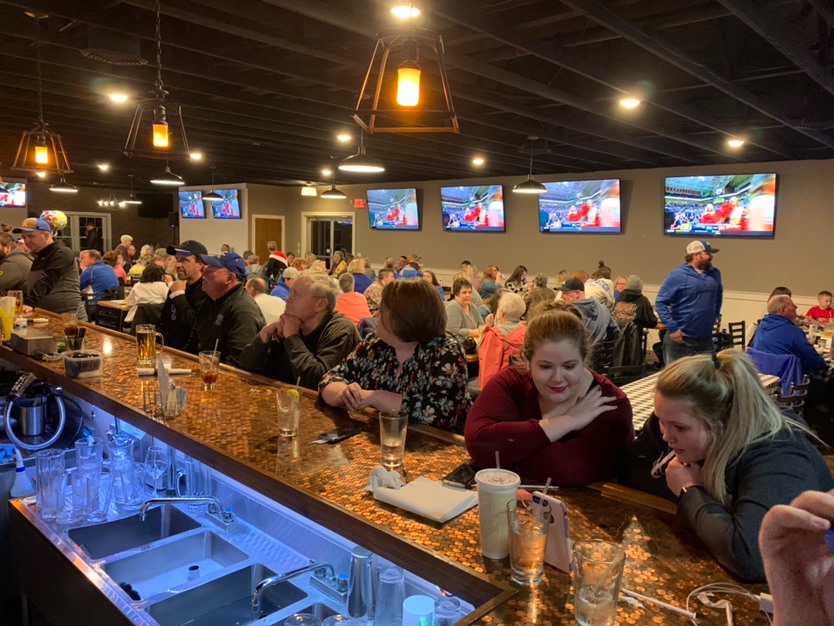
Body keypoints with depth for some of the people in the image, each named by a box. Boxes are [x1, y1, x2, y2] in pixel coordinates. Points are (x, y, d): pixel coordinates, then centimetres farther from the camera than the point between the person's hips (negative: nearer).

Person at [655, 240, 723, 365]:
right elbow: (660, 303, -14)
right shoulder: (677, 275, -11)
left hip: (705, 340, 5)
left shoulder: (715, 274, 7)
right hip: (679, 339, -5)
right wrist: (672, 328, -17)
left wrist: (715, 315, 17)